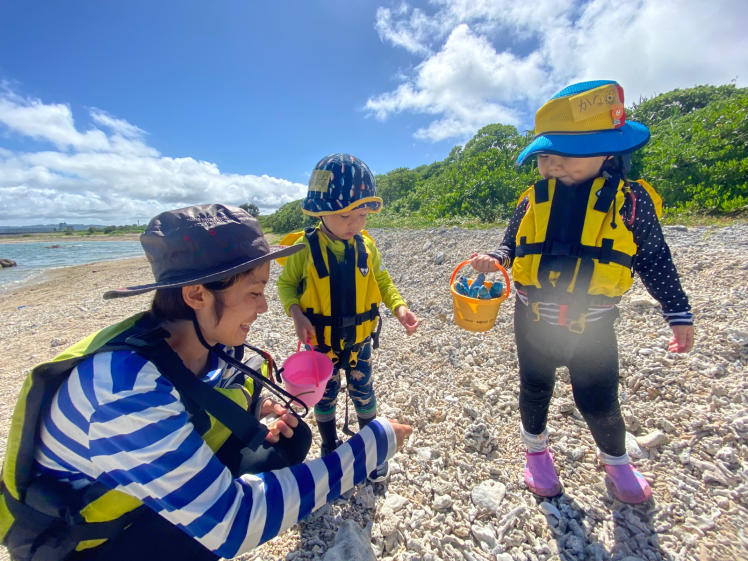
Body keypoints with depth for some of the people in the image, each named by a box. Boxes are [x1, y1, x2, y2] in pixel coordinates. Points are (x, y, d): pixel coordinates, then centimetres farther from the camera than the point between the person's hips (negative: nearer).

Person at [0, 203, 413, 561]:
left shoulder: (208, 344, -15)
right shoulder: (127, 389, -38)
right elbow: (230, 522, -37)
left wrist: (259, 406, -17)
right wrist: (372, 445, -34)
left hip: (158, 480, 7)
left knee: (290, 439, -5)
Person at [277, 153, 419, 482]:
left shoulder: (365, 246, -11)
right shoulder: (305, 249, -18)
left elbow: (381, 280, 2)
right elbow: (285, 284, -4)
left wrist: (398, 306, -14)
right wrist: (295, 312, -23)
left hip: (359, 341, 2)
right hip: (320, 344, -1)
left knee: (364, 395, 17)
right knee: (325, 398, 18)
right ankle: (330, 449, 47)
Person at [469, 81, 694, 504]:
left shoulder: (630, 199, -8)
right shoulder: (533, 200, -5)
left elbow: (655, 260, 1)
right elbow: (512, 246, 5)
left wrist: (678, 312, 2)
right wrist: (494, 259, -16)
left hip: (593, 327, -1)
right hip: (534, 322, 2)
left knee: (599, 403, 12)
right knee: (535, 390, 18)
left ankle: (616, 461, 47)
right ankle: (537, 449, 48)